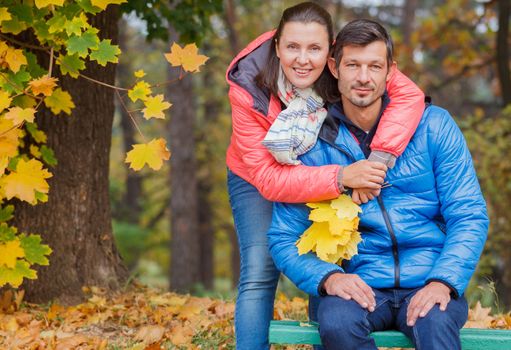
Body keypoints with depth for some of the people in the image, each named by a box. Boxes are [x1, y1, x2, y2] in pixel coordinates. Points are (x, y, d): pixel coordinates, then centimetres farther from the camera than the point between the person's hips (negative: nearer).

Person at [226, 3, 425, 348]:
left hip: (325, 178, 2)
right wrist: (340, 177, -47)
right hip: (256, 181, -2)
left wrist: (377, 160, -48)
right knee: (259, 275, -16)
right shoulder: (248, 91, -30)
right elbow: (269, 178, -33)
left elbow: (410, 95, -35)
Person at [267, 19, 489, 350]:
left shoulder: (433, 125, 5)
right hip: (361, 285, 2)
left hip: (428, 284, -2)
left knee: (436, 322, -36)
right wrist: (328, 277, -15)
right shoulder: (314, 145, 5)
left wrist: (443, 282, -15)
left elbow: (470, 216, 2)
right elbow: (284, 238, 5)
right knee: (337, 321, -32)